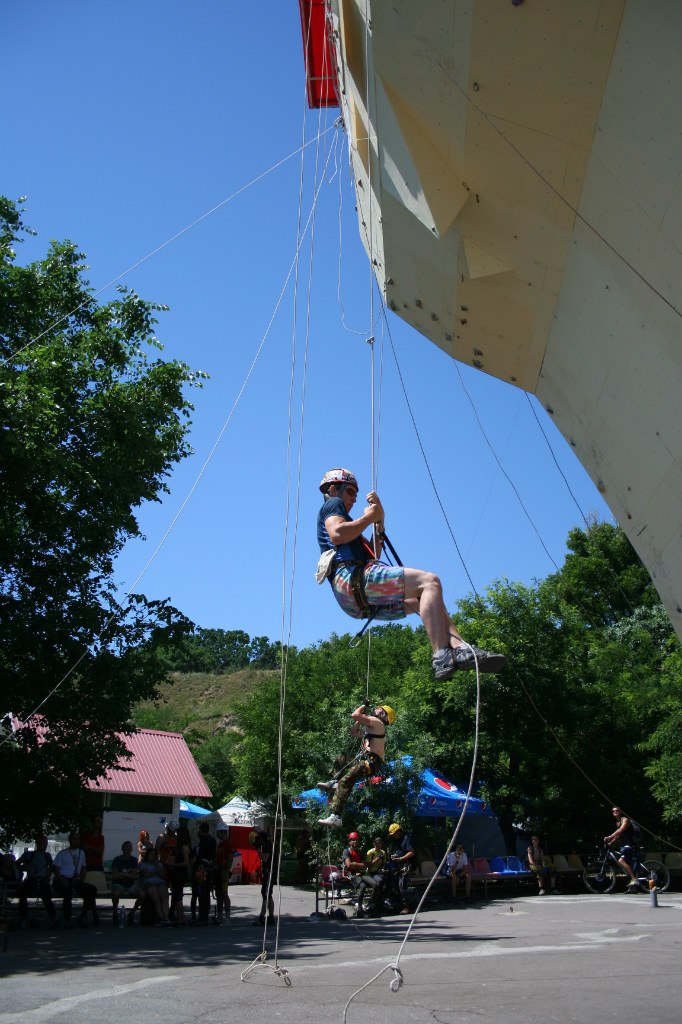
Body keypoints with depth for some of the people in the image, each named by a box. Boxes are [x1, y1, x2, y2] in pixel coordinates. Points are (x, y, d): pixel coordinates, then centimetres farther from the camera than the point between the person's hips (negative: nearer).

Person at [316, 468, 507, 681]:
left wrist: (379, 521, 22)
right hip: (353, 577, -10)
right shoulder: (332, 504, 10)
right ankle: (442, 657, -35)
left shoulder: (334, 511, 38)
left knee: (423, 599, 11)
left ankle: (459, 647, -12)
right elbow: (337, 534, -15)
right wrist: (369, 516, -1)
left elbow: (374, 554, 33)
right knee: (429, 581, -21)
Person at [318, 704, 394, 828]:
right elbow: (353, 732, 38)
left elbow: (355, 715, -16)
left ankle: (335, 817, -34)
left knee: (345, 781, -24)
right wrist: (360, 720, 29)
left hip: (370, 762, -11)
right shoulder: (372, 726, 27)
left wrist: (363, 706, 2)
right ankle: (334, 783, 5)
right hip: (365, 759, 11)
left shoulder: (376, 722, -4)